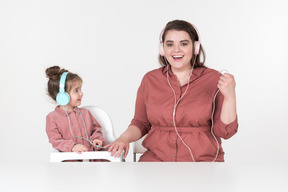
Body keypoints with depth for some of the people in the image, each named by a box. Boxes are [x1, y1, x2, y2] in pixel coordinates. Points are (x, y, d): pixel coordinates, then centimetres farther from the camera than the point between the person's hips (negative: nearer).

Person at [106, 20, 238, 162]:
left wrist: (230, 96, -15)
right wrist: (125, 138, -2)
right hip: (157, 158, 2)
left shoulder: (213, 79, 1)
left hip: (202, 159, -2)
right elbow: (141, 122, 18)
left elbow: (224, 131, -2)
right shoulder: (150, 80, 8)